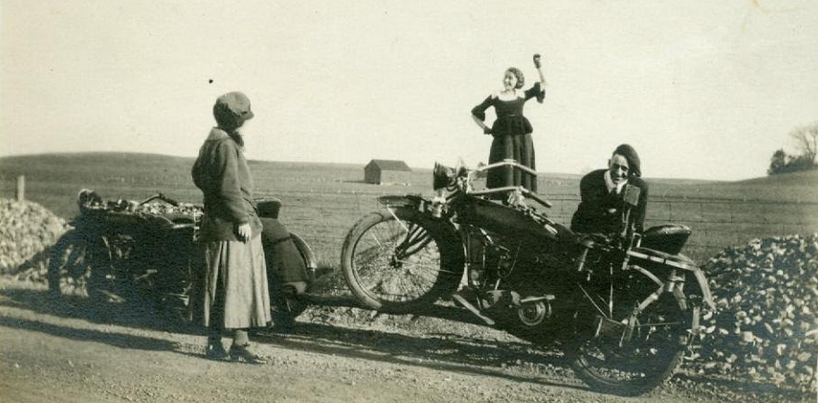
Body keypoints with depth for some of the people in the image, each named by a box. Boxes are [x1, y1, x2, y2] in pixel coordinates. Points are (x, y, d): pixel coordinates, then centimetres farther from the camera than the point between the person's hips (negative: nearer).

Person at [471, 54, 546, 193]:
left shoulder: (522, 95, 8)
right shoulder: (495, 97, 4)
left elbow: (543, 84, 13)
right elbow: (475, 113, 10)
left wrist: (539, 66, 5)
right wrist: (485, 128, 3)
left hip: (522, 136, 2)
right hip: (502, 138, -1)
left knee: (522, 169, 1)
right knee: (504, 171, -4)